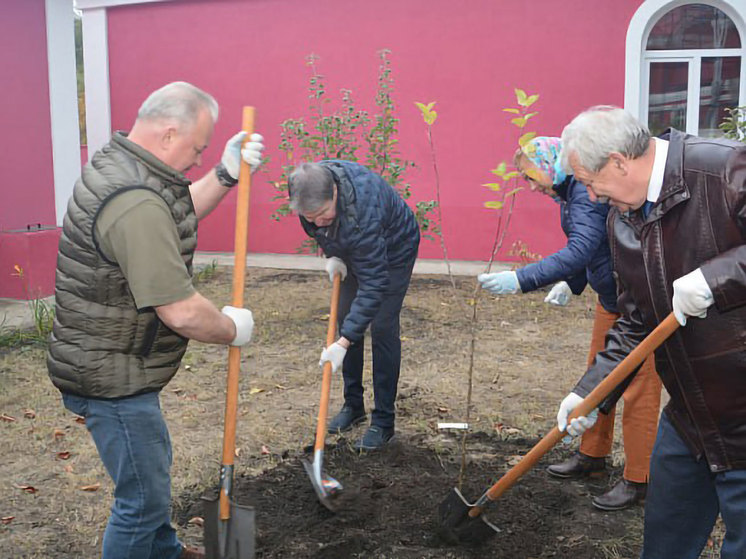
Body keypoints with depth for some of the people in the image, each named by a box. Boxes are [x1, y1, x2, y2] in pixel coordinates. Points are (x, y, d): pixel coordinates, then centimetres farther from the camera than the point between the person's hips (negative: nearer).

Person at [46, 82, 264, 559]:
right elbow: (181, 313, -31)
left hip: (114, 364, 11)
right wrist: (233, 329, -11)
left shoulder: (114, 160, 3)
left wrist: (227, 174, 4)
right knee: (144, 497, 3)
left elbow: (181, 212, 19)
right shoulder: (137, 204, -31)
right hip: (112, 380, -11)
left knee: (153, 464, 29)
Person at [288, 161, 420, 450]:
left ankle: (383, 421, -1)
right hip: (353, 250, 7)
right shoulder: (307, 188, -25)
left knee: (382, 327, -11)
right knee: (346, 319, 6)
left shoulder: (362, 211, -45)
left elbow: (374, 283, -42)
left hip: (393, 250, -7)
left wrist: (343, 343, -43)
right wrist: (331, 254, -11)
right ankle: (353, 405, 20)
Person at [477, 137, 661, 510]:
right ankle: (592, 456, 33)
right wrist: (570, 284, 7)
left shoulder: (588, 189, -24)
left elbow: (581, 251, -36)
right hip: (611, 298, 11)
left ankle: (637, 480, 9)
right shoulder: (571, 191, 8)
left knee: (639, 391, -2)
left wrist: (521, 280, -41)